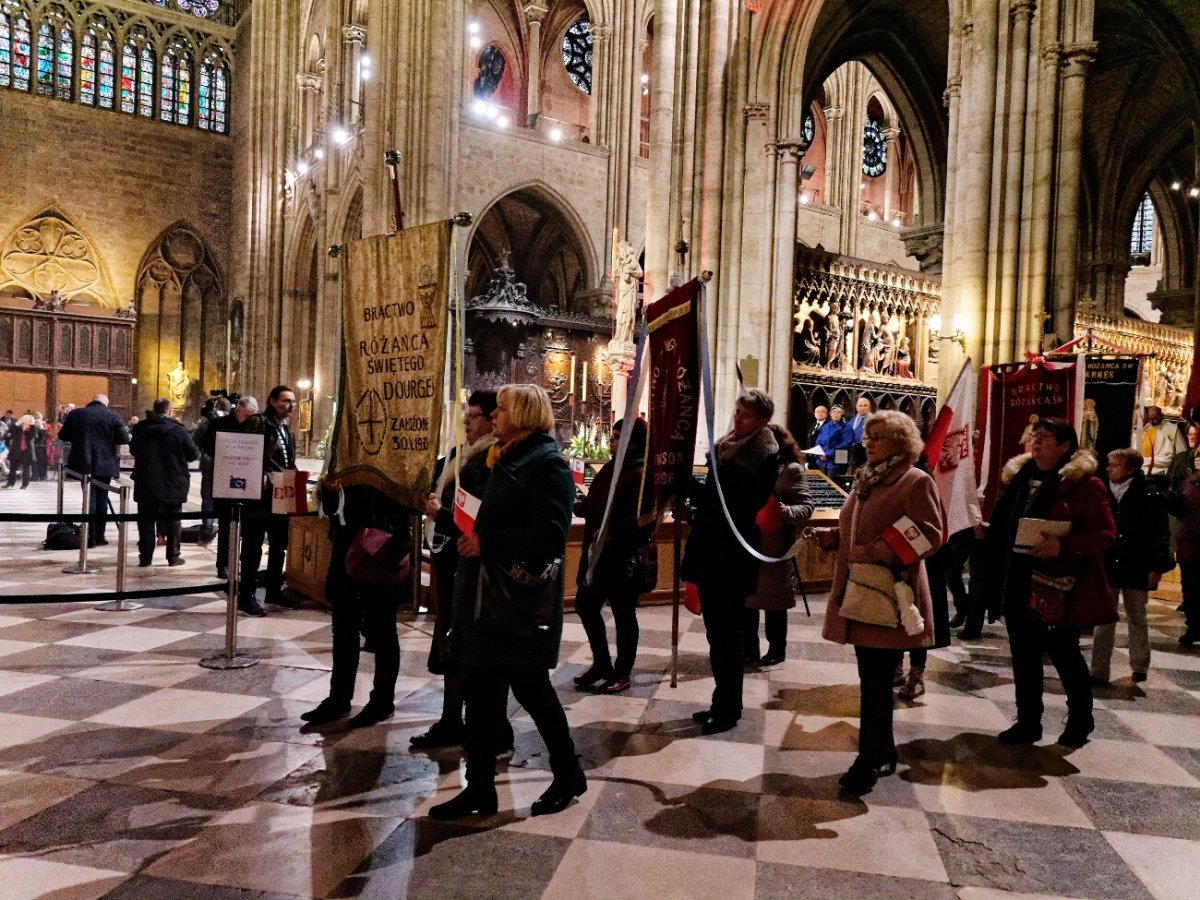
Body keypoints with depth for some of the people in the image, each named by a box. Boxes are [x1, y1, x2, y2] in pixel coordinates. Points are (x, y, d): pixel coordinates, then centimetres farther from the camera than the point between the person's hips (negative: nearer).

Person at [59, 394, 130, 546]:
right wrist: (118, 434, 11)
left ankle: (90, 536, 3)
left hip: (83, 462, 2)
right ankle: (99, 536, 10)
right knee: (101, 499, 9)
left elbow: (62, 435, 10)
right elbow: (124, 439, -11)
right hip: (104, 463, -1)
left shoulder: (76, 413, 2)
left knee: (89, 497, 7)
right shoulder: (113, 416, -5)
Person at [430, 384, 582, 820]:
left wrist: (487, 543, -21)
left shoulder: (546, 462, -13)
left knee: (530, 686, 3)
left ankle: (568, 774, 25)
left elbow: (549, 532, -23)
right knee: (481, 690, 10)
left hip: (523, 596, -9)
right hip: (488, 592, 9)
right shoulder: (505, 459, 15)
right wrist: (470, 535, 5)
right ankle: (480, 788, 21)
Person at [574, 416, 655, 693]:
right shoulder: (611, 468, 10)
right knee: (585, 604, 15)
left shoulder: (642, 475, -17)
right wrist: (574, 505, 5)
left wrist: (612, 533, -27)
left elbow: (644, 519, -24)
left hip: (624, 558, -9)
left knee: (623, 614, 5)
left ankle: (623, 673, 22)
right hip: (600, 553, 9)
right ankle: (601, 664, 31)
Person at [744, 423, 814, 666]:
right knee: (745, 599, 9)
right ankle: (748, 650, 22)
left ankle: (776, 651, 22)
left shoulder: (792, 470, -6)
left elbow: (807, 507, -12)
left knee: (773, 603, 7)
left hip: (774, 547, -6)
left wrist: (785, 511, -29)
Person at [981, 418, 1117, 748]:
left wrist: (1064, 546, -25)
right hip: (1017, 586, 6)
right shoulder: (1018, 477, 10)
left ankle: (1080, 718, 31)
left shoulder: (1083, 483, -10)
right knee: (1024, 655, 13)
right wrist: (989, 530, 5)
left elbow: (1105, 533, -14)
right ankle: (1028, 721, 25)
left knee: (1064, 653, 9)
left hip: (1057, 588, -6)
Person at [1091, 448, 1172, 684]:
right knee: (1104, 620, 2)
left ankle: (1140, 666, 31)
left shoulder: (1148, 495, -9)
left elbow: (1160, 533, -8)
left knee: (1137, 619, 15)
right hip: (1106, 566, 2)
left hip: (1135, 567, -2)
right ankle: (1099, 671, 5)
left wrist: (1156, 567, -11)